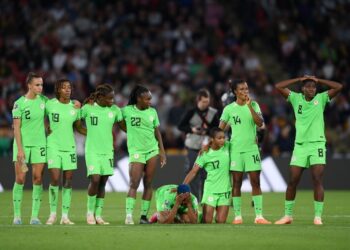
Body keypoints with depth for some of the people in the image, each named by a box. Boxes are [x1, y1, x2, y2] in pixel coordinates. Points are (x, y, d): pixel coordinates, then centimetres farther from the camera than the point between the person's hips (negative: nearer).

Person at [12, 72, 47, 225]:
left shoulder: (43, 100, 4)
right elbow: (16, 127, -7)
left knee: (38, 178, -1)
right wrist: (19, 149, -13)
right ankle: (17, 215, 5)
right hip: (23, 143, -3)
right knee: (20, 179, -4)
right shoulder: (19, 103, -7)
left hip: (39, 143, 3)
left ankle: (35, 215, 3)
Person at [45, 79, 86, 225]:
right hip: (54, 146, -3)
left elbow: (78, 127, 13)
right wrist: (46, 129, -5)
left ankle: (65, 216, 6)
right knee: (55, 179, -10)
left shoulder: (74, 107, 4)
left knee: (68, 181, 1)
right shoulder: (50, 104, -4)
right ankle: (52, 214, 3)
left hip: (69, 147, 3)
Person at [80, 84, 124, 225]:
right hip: (92, 151, -4)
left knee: (103, 183, 3)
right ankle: (90, 212, 3)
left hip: (108, 151, 4)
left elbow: (124, 127, 12)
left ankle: (98, 214, 9)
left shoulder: (114, 110, 4)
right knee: (95, 180, -14)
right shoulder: (87, 108, -5)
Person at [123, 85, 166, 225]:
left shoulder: (152, 112, 7)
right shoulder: (127, 111, -3)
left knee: (148, 184, 3)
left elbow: (157, 132, 13)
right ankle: (128, 216, -15)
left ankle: (144, 215, 7)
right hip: (136, 151, -4)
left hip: (152, 150, 4)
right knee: (134, 184, -12)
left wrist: (162, 151, 12)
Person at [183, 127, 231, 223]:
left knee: (221, 221, -2)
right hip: (211, 189, -3)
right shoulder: (205, 154, -11)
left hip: (225, 190, 3)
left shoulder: (227, 146, -1)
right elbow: (193, 172, -13)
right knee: (207, 221, -5)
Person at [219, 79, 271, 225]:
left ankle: (259, 216, -2)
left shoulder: (254, 105, 3)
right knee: (236, 182, 1)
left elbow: (260, 123, -11)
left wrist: (249, 106, -16)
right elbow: (220, 130, 6)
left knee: (255, 182, -2)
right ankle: (237, 216, 5)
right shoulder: (229, 109, 2)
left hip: (252, 148, 1)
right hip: (235, 149, -1)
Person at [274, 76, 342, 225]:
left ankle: (318, 216, -9)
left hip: (317, 144, -2)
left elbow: (338, 87, -5)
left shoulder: (321, 98, 4)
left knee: (317, 180, -10)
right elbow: (278, 87, 1)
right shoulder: (296, 98, 7)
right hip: (300, 145, 2)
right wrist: (299, 79, 1)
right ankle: (288, 215, 11)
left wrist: (318, 80, -2)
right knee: (292, 181, 1)